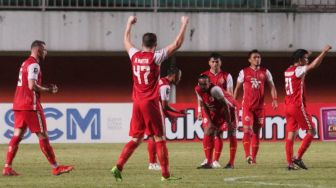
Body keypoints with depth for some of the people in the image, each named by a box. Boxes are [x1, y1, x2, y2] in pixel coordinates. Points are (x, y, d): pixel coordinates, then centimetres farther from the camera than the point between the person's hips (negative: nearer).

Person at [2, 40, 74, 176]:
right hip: (31, 105, -9)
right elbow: (32, 86, -22)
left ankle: (7, 168, 0)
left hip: (19, 104, 9)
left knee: (17, 136, 6)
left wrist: (46, 89, 12)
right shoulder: (34, 64, -12)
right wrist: (49, 90, -8)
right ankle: (55, 168, 0)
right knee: (43, 136, -4)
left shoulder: (25, 64, 19)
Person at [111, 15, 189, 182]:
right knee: (159, 139, 1)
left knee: (136, 138, 11)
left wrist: (129, 24, 39)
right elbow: (177, 44, -8)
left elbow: (126, 41, 26)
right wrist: (184, 24, 1)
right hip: (151, 103, -5)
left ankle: (118, 166, -1)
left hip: (137, 103, 5)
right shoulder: (155, 57, -9)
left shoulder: (134, 55, 4)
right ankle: (165, 174, 1)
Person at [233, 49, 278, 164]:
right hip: (247, 106, -3)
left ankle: (254, 157, 14)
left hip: (260, 106, 3)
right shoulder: (244, 72, 2)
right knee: (247, 130, -16)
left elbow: (272, 86, 8)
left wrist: (274, 99, -8)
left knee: (256, 132, 7)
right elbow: (237, 88, 7)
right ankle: (247, 155, -23)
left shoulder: (265, 72, 7)